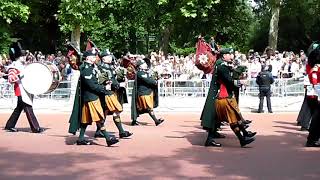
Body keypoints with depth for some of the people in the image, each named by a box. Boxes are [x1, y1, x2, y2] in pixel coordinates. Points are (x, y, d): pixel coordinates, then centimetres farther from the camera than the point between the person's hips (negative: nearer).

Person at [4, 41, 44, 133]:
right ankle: (35, 128, -6)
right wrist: (21, 75, -31)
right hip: (21, 91, -10)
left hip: (26, 90, 10)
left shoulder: (23, 66, 16)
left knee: (19, 108, 14)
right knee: (28, 109, -8)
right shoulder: (14, 67, -12)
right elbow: (10, 79, -22)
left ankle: (9, 126, 23)